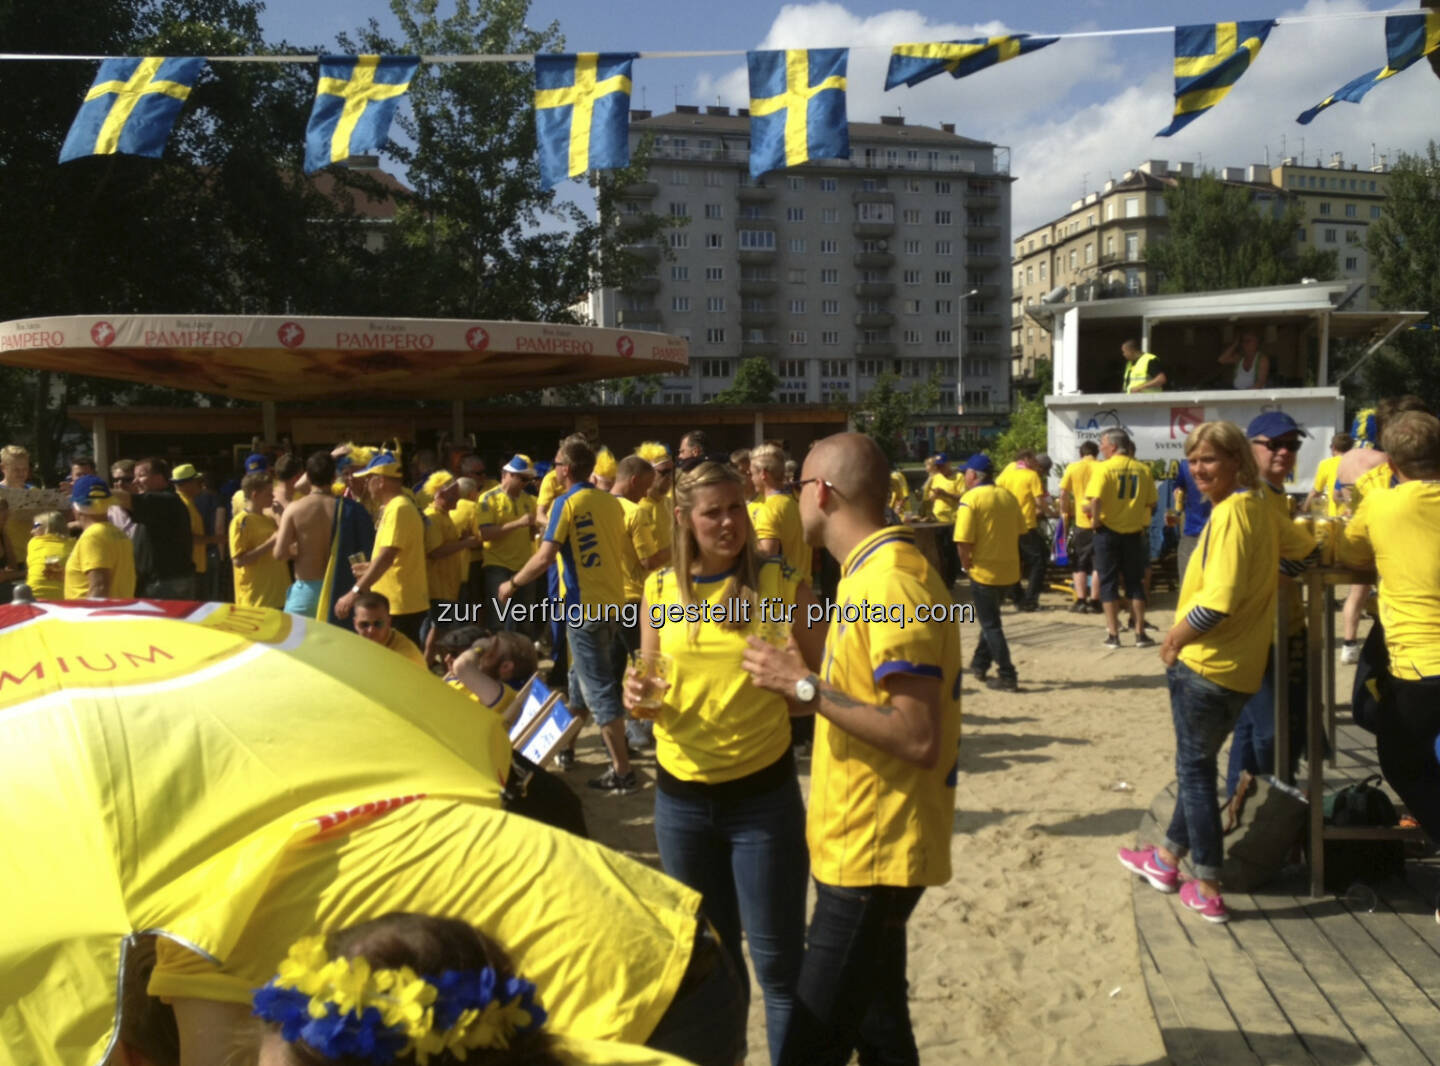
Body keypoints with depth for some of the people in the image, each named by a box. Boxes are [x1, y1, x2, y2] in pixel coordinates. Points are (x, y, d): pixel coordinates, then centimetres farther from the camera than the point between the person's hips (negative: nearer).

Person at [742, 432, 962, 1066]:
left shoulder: (891, 582, -22)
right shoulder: (875, 571, 10)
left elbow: (919, 739, -26)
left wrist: (808, 687, -23)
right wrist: (805, 690, 12)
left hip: (872, 851, -10)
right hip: (865, 843, 10)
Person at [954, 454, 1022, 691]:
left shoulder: (970, 499, -14)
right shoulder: (1008, 496, 5)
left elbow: (963, 541, -21)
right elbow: (1020, 529, 12)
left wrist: (966, 563, -5)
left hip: (985, 571, -6)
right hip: (1010, 570, 7)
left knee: (991, 625, 4)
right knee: (990, 618, 24)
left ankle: (1007, 677, 4)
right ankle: (980, 665, 33)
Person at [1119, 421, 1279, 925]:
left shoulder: (1231, 511, -20)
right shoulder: (1261, 509, 8)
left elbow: (1217, 601, -29)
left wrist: (1174, 638, -11)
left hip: (1206, 665, -9)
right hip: (1239, 666, 9)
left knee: (1196, 770, 4)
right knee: (1196, 764, 21)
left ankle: (1208, 891, 13)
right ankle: (1168, 858, 37)